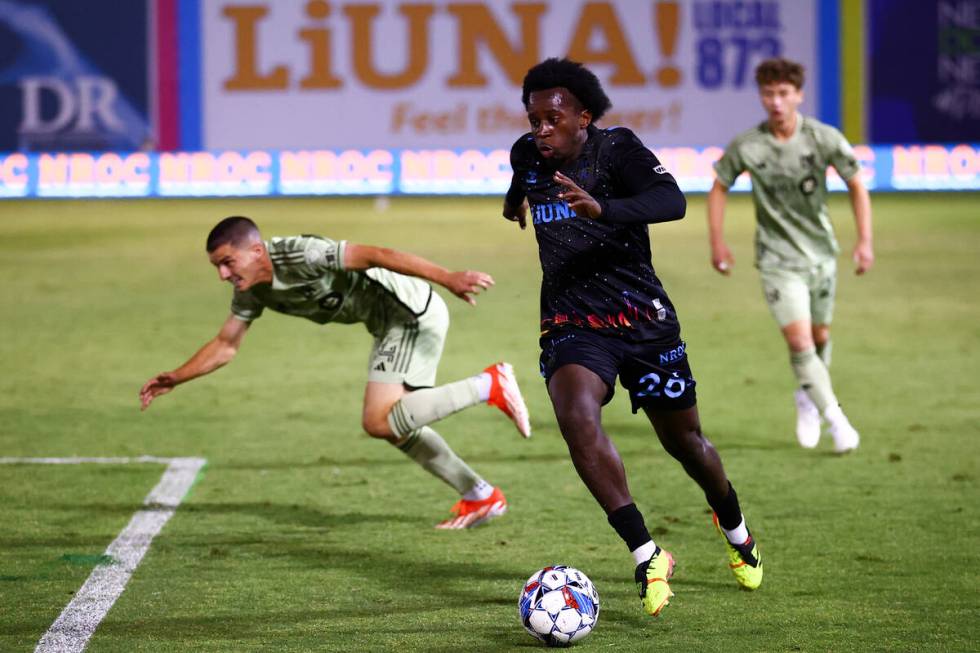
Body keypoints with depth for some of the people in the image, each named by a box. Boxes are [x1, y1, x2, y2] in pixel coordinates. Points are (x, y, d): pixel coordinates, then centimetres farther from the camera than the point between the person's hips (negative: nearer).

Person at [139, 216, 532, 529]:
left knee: (379, 422, -17)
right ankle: (481, 497, 26)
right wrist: (175, 379, 2)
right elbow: (226, 345, 13)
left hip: (413, 312, -10)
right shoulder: (252, 290, 2)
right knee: (395, 427, 16)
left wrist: (448, 279, -37)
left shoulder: (300, 256, -25)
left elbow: (376, 255, -31)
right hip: (390, 325, 10)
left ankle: (488, 386, -11)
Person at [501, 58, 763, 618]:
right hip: (571, 325, 2)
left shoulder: (617, 148, -14)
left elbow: (672, 202, -33)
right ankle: (648, 556, -27)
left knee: (684, 442, 11)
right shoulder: (527, 154, 1)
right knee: (576, 416, -29)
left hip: (643, 319, -2)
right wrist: (517, 197, 50)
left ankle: (735, 530, 44)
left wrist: (602, 208, -49)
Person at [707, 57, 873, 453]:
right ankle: (836, 420, -8)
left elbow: (856, 185, -1)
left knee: (820, 337, 15)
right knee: (799, 340, -15)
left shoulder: (825, 139, -12)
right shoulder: (745, 147, -12)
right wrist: (717, 242, 2)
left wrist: (865, 241, -6)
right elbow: (719, 188, 5)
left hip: (821, 252, 2)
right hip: (777, 259, -2)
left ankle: (807, 399, 43)